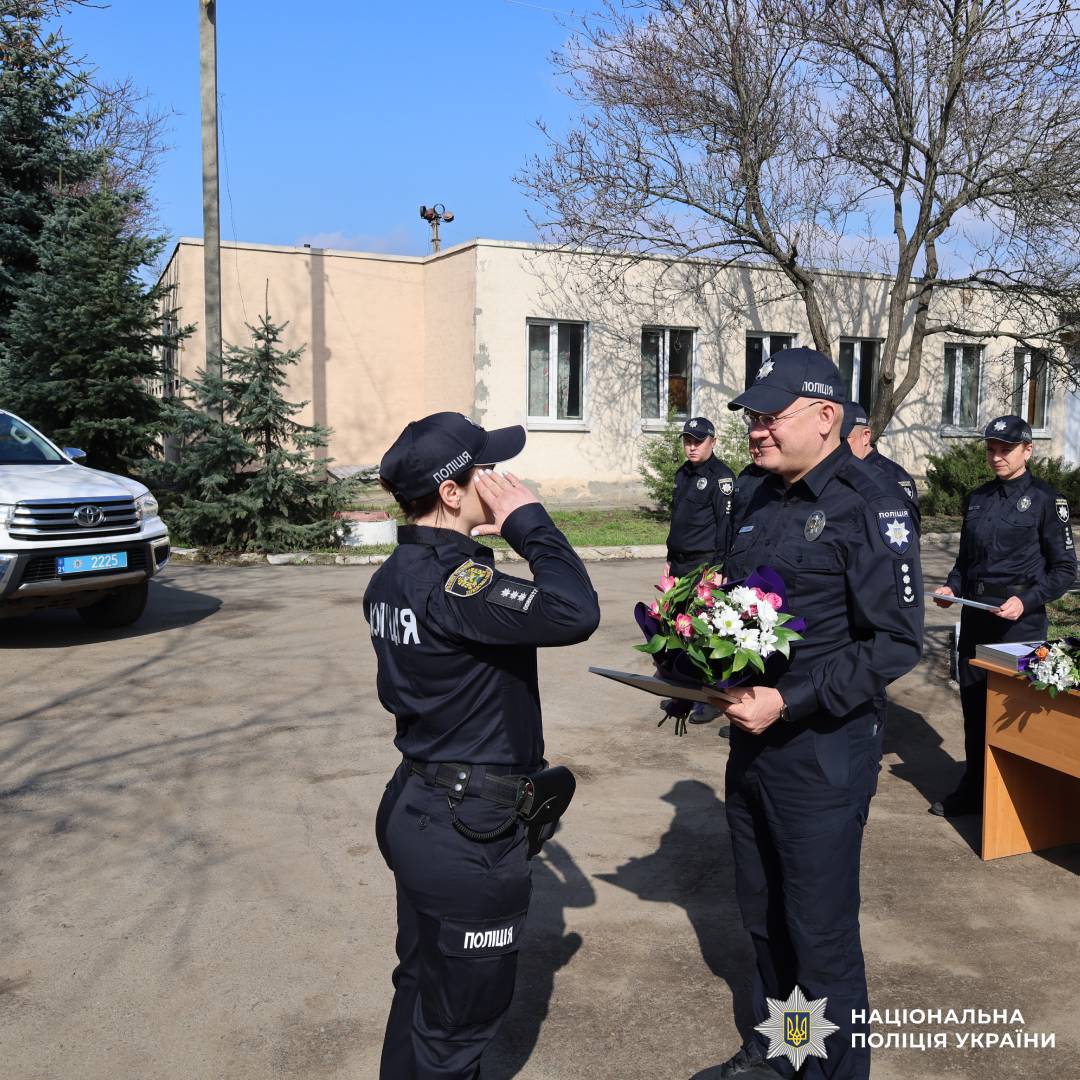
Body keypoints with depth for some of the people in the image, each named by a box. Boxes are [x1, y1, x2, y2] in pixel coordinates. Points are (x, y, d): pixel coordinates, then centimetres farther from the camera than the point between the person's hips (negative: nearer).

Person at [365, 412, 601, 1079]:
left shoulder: (394, 575, 3)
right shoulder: (451, 582, -27)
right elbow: (576, 613, -35)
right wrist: (528, 519, -24)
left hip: (416, 808, 9)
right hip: (468, 832, -9)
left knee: (422, 988, 26)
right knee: (460, 1019, 11)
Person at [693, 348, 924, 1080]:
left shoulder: (870, 506, -14)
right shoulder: (760, 500, 9)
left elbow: (896, 642, -19)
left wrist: (787, 703, -23)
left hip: (822, 753, -7)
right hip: (751, 741, 8)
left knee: (821, 934, 6)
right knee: (763, 916, 21)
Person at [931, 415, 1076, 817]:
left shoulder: (1046, 500, -6)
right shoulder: (977, 498, 11)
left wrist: (1026, 600, -19)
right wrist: (951, 587, 2)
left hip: (1020, 620, -6)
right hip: (975, 617, 6)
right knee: (973, 702, 12)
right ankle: (973, 788, 25)